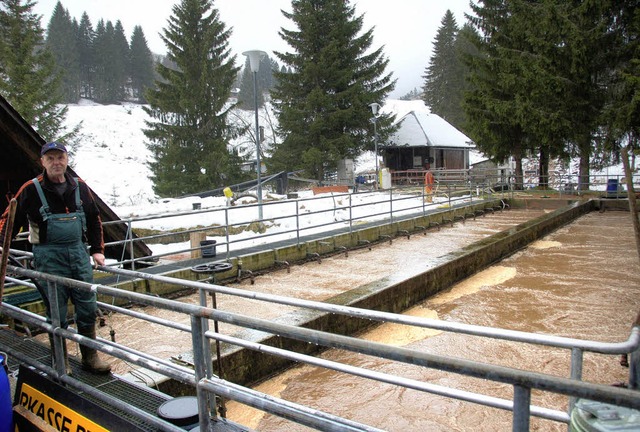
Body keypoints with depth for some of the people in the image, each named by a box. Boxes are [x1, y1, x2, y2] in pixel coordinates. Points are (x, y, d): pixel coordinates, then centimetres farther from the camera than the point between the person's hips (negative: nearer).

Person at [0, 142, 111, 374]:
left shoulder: (79, 187, 7)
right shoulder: (31, 189, -3)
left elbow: (94, 219, 17)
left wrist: (97, 250, 13)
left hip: (79, 253, 4)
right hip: (49, 257, -3)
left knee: (88, 309, 8)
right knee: (57, 314, 5)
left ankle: (90, 358, 22)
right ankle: (61, 363, 22)